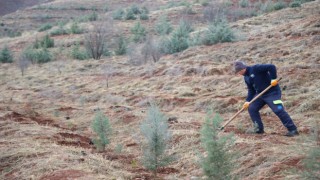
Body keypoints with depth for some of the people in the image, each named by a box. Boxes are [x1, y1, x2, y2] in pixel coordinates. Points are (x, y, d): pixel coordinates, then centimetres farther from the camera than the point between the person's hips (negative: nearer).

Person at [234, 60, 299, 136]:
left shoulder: (255, 68, -19)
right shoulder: (246, 77, 8)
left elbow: (271, 67, -24)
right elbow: (251, 90, 13)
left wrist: (273, 79, -27)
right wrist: (248, 101, 0)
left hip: (272, 92, -9)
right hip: (260, 94, 9)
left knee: (278, 110, -15)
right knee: (251, 108, 2)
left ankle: (293, 130, -9)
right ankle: (259, 128, 11)